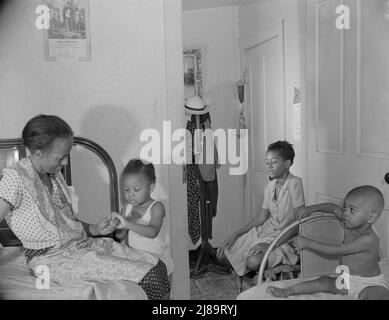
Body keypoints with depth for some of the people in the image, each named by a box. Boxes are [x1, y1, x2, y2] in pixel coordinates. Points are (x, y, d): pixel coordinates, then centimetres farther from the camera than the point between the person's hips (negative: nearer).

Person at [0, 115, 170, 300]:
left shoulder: (53, 173, 12)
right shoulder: (15, 178, -13)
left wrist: (95, 229, 3)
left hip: (82, 243, 8)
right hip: (51, 257, -8)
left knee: (157, 266, -6)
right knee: (146, 275, -20)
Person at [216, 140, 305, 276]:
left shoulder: (294, 183, -17)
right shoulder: (270, 186, 5)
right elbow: (262, 216, 11)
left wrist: (271, 245, -23)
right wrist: (235, 235, 5)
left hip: (287, 236, -7)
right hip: (267, 229, 7)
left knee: (253, 262, -33)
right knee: (222, 255, -1)